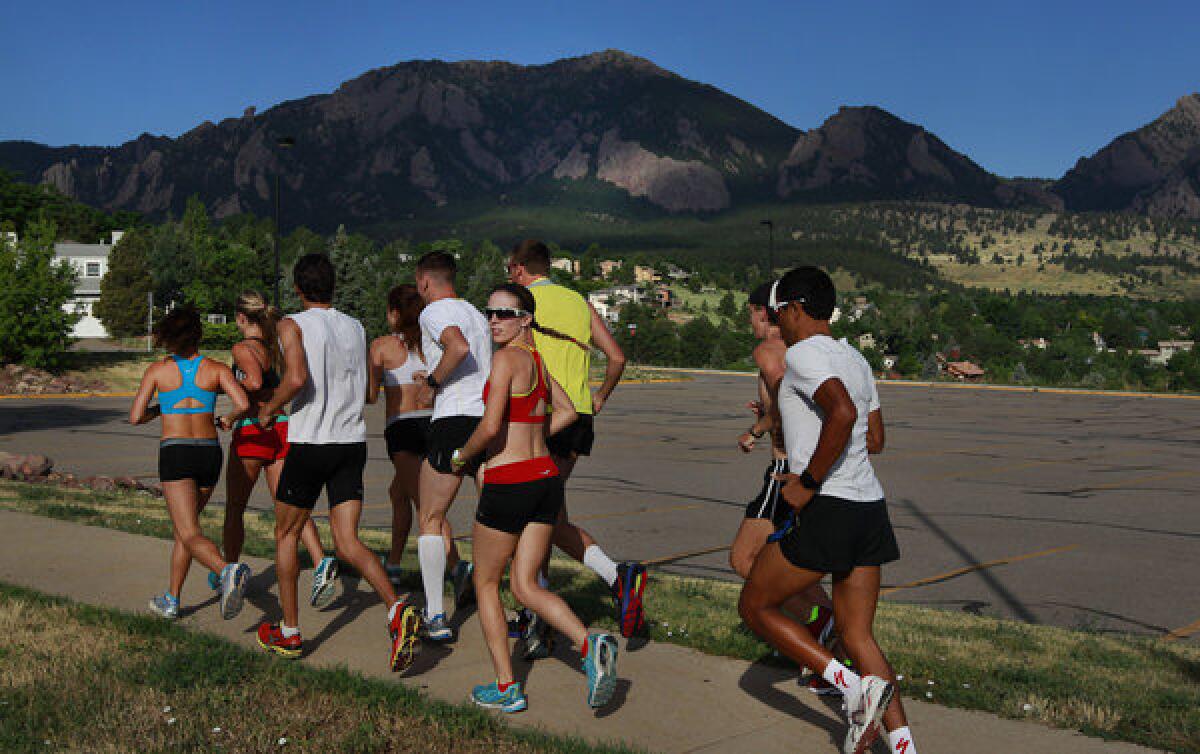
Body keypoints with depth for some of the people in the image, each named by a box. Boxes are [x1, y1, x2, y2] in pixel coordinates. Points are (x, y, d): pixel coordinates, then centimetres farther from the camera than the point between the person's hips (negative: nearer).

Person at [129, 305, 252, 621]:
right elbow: (243, 404, -11)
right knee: (184, 525, 23)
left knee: (190, 535, -11)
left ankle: (228, 571, -41)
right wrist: (229, 419, 10)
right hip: (210, 453, 4)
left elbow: (135, 417, 2)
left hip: (175, 453, -3)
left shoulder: (158, 370, 1)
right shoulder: (216, 368, 2)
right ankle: (171, 600, 28)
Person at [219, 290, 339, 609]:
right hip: (283, 429, 5)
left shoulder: (243, 348, -10)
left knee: (234, 509, 13)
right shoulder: (280, 345, 9)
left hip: (251, 431, -5)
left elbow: (255, 381, -25)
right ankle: (321, 562, -20)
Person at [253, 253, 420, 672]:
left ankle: (289, 634, 22)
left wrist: (270, 409, -6)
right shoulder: (356, 328, 12)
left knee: (286, 536, 15)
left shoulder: (293, 325, -6)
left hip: (310, 444, -5)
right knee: (347, 543, 3)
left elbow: (297, 378, -23)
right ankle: (397, 611, -19)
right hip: (353, 443, 5)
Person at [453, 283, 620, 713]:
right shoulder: (536, 357, 13)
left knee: (486, 584, 11)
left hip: (508, 484, -7)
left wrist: (461, 456, -2)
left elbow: (490, 427, -20)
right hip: (546, 477, 8)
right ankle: (590, 645, -10)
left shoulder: (506, 358, -13)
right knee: (525, 586, 12)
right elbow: (567, 411, 24)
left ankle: (506, 689, 13)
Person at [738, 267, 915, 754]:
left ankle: (855, 687, -3)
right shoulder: (854, 358, 17)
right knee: (858, 637, 14)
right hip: (870, 507, 9)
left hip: (827, 510, -9)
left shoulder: (803, 353, -9)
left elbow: (843, 412, -28)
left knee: (755, 607, 8)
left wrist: (809, 482, -19)